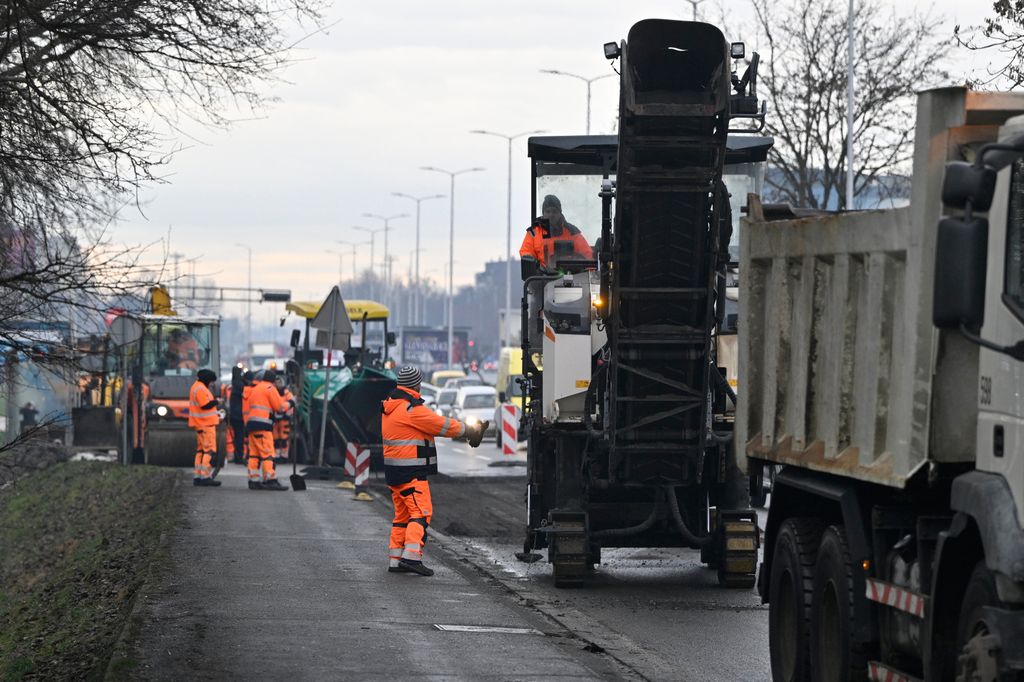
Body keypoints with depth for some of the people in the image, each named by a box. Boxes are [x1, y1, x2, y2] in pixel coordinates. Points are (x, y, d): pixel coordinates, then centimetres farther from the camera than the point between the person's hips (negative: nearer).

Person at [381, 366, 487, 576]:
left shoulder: (390, 407, 15)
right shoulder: (412, 409, -16)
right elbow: (442, 425, -12)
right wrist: (468, 430, 1)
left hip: (394, 472, 10)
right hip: (411, 472, -10)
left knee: (403, 514, 14)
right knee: (421, 512, -11)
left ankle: (395, 559, 13)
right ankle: (411, 556, -22)